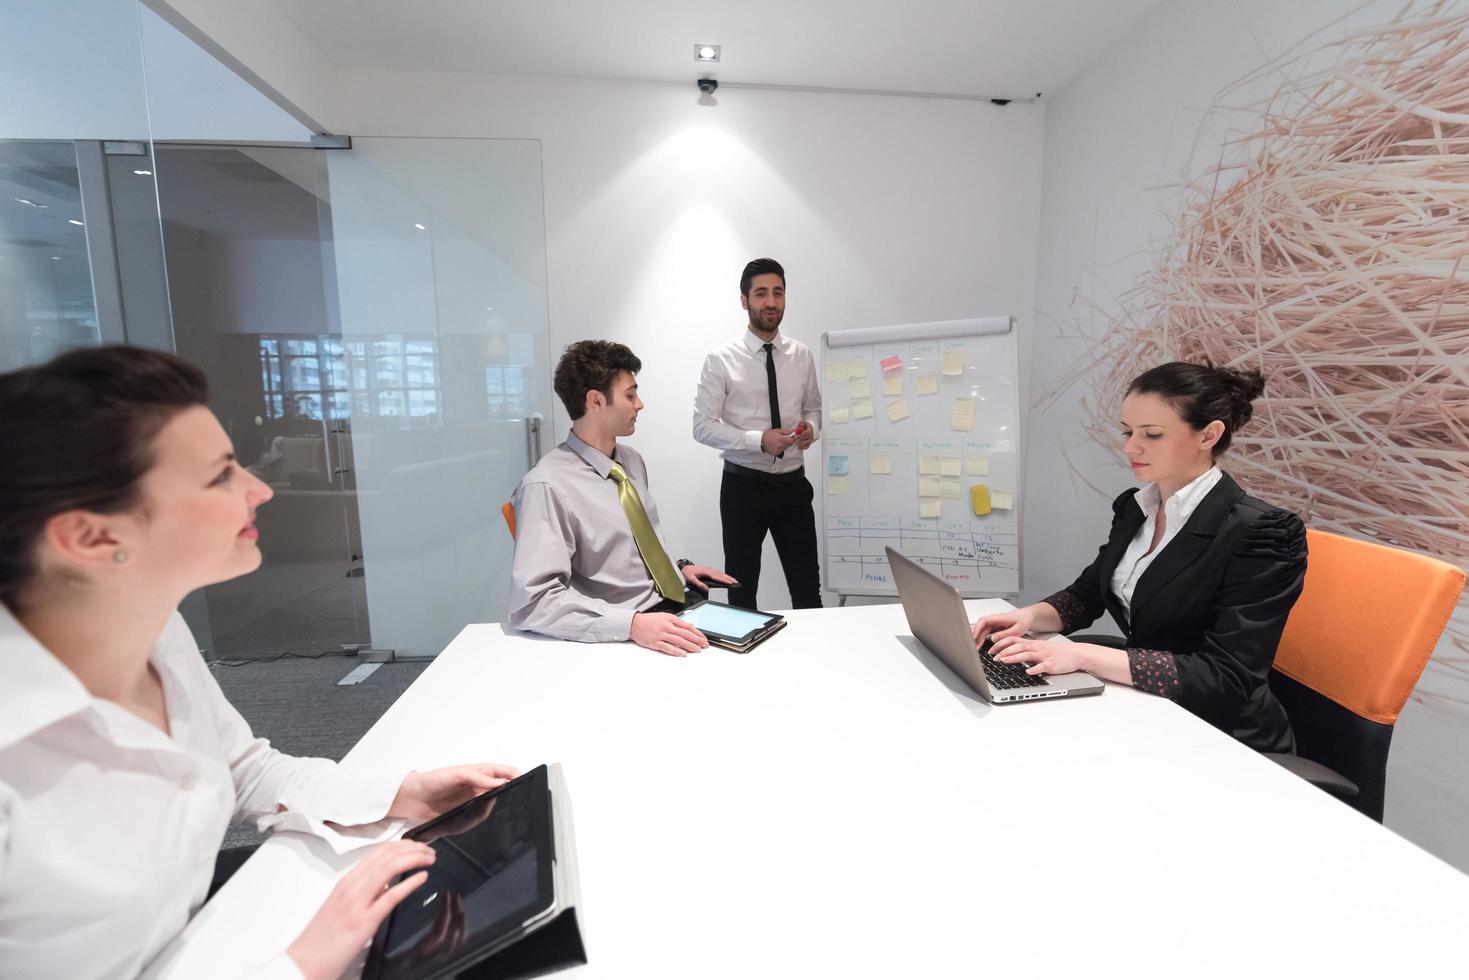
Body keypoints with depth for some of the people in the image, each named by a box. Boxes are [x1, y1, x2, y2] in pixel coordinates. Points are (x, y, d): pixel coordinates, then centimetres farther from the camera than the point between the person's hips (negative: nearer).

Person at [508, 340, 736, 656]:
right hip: (618, 635, -7)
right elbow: (533, 600, -21)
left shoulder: (632, 460, 9)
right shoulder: (547, 486, -15)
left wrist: (679, 568, 7)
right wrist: (632, 623, -28)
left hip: (675, 605, 7)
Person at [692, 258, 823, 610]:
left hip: (793, 484, 3)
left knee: (808, 588, 12)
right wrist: (759, 440, -22)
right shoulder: (721, 359, -8)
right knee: (742, 589, 13)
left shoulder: (802, 356, 3)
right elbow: (703, 425, -11)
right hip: (743, 486, -3)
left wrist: (811, 428, -9)